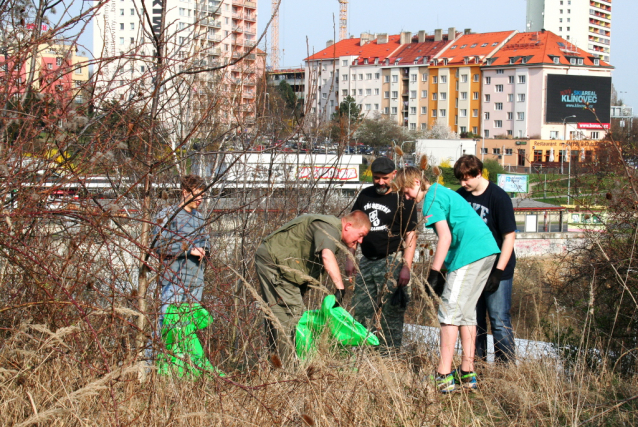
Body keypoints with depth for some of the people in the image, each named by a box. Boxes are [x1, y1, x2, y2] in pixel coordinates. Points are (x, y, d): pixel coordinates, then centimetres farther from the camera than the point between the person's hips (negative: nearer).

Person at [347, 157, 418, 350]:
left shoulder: (402, 199, -4)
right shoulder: (365, 196, 13)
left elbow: (411, 235, -9)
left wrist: (406, 267, -17)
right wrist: (350, 258, 10)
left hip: (391, 262, -6)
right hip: (367, 261, 6)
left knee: (391, 314, -6)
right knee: (361, 311, 6)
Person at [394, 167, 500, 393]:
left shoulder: (432, 198, -5)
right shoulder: (443, 191, 24)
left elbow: (445, 237, -14)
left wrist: (434, 273, -15)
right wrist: (439, 268, 21)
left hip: (469, 253, -10)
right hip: (487, 250, 10)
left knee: (450, 312, -7)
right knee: (466, 313, 14)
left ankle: (444, 376, -9)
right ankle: (467, 374, 16)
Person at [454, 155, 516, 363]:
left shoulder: (498, 197, -12)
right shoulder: (460, 196, 3)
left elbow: (509, 236, -12)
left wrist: (498, 272, -17)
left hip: (496, 269, -5)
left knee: (499, 320, -5)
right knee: (474, 319, 10)